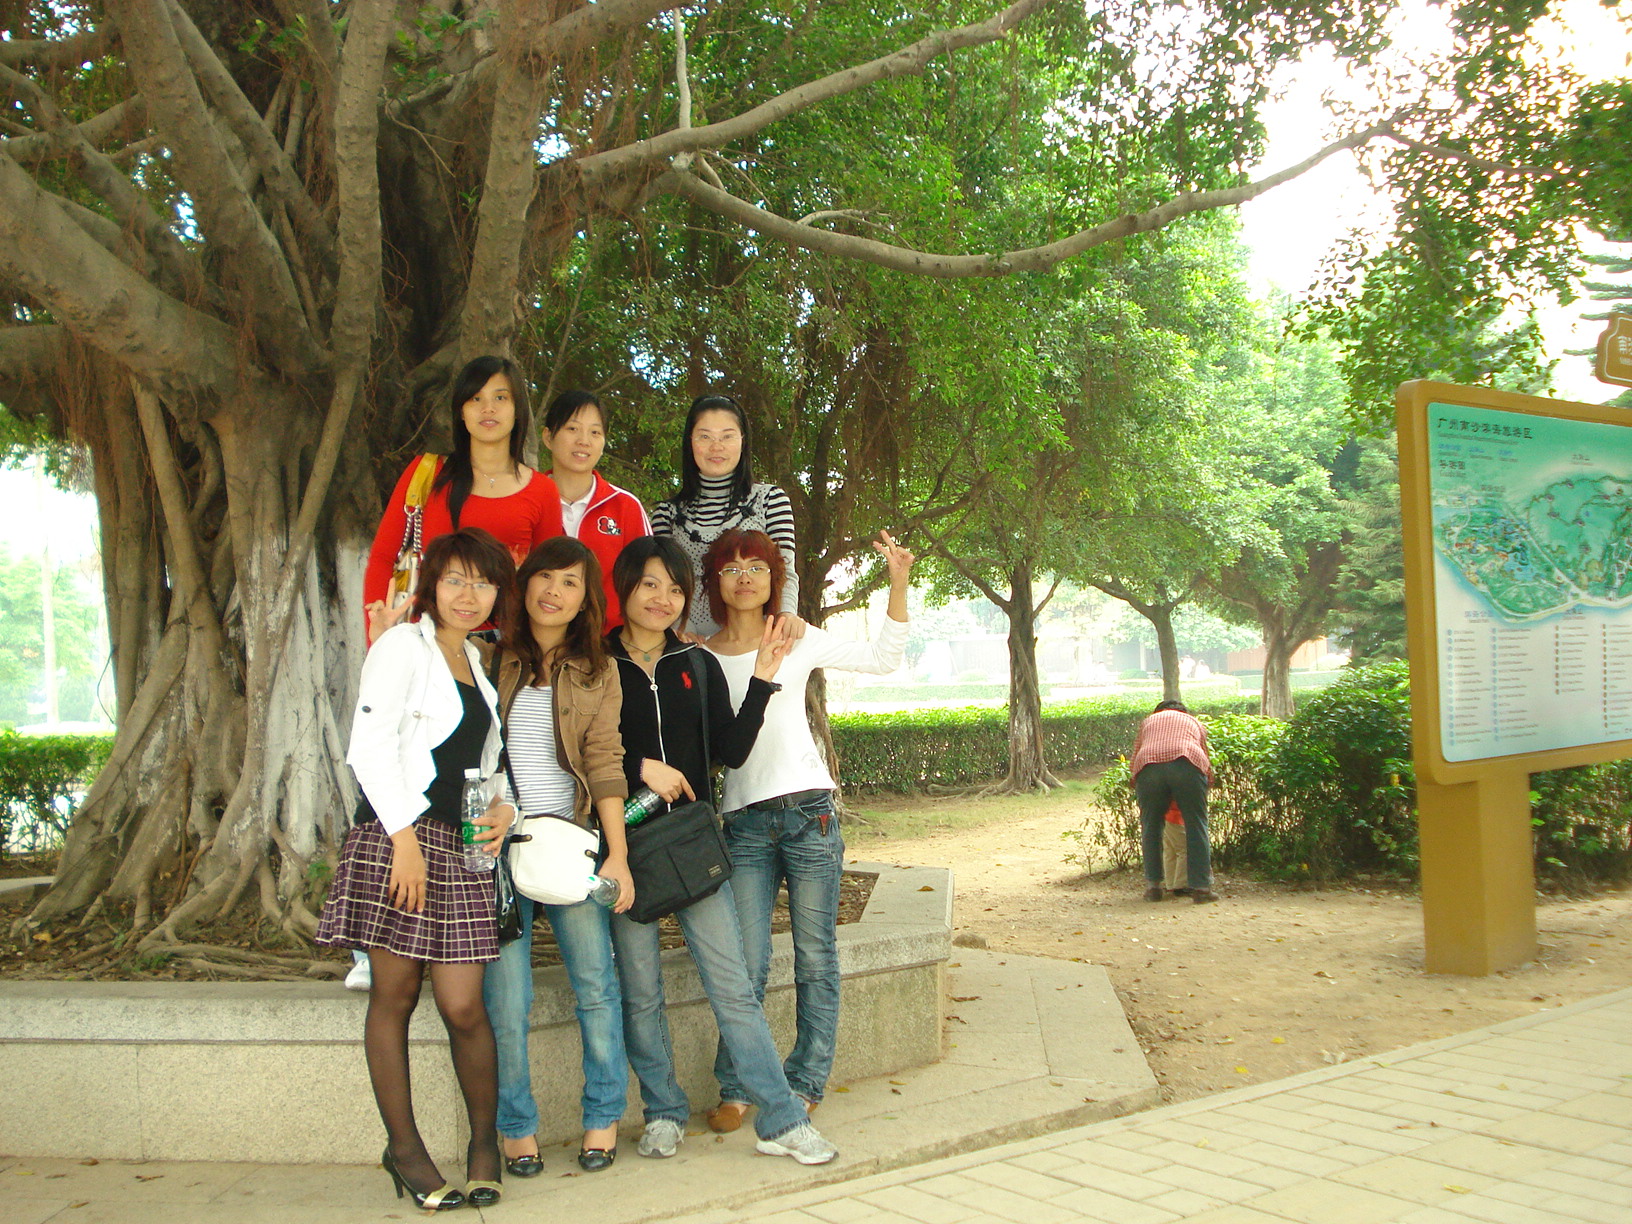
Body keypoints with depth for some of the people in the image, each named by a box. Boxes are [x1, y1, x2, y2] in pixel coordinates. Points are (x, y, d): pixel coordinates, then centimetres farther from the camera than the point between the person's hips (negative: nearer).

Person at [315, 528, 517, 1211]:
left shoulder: (475, 661, 21)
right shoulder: (403, 645, 0)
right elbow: (370, 745, -9)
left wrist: (499, 805, 9)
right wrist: (405, 838, -16)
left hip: (460, 846, 5)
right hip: (398, 834, -5)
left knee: (462, 1006, -1)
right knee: (394, 996, 0)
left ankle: (485, 1139, 15)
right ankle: (402, 1146, 12)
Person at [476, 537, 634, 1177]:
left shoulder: (598, 673, 9)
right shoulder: (490, 659, 8)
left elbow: (604, 762, 2)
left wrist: (618, 854, -5)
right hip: (498, 842, -1)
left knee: (596, 983, -2)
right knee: (506, 998, -2)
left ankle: (602, 1118, 15)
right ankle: (516, 1126, 14)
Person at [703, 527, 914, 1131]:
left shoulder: (799, 640, 6)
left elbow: (883, 658, 11)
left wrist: (898, 583, 2)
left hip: (807, 810, 0)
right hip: (744, 821, 0)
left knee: (816, 959, 4)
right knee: (746, 964, -4)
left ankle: (804, 1081, 15)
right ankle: (736, 1089, 9)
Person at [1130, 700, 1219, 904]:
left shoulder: (1148, 721, 36)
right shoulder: (1194, 722, 35)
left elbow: (1133, 761, 29)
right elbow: (1206, 762, 29)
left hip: (1148, 766, 1)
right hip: (1187, 764, -1)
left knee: (1151, 827, 13)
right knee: (1196, 826, 7)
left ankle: (1153, 886, 15)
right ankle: (1201, 887, 6)